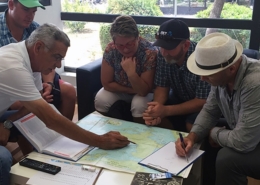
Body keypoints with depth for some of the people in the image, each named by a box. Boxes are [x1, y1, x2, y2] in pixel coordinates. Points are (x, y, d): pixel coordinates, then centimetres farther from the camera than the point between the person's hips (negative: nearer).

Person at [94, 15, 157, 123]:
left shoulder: (150, 52, -29)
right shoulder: (110, 49, -21)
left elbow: (144, 91, -26)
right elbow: (107, 83, -13)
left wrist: (131, 73, -41)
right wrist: (132, 90, -18)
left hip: (142, 92, -2)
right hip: (117, 90, 2)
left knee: (139, 105, -31)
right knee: (100, 100, -23)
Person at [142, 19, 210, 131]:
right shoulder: (163, 56, -17)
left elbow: (202, 102, -28)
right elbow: (162, 87, -8)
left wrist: (166, 110, -34)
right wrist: (155, 109, -30)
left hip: (203, 103, -4)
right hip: (179, 99, 5)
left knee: (192, 124, -30)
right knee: (154, 115, -15)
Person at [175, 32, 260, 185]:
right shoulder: (221, 76, -11)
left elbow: (242, 142, -34)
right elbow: (210, 111, 1)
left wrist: (213, 132, -15)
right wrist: (192, 137, -15)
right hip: (243, 137, 7)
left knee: (227, 158, -27)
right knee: (200, 144, 1)